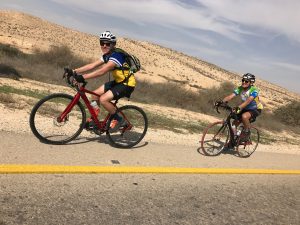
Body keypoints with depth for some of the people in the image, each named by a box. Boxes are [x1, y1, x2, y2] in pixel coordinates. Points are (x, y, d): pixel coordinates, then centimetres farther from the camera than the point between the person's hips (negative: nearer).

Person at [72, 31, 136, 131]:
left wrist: (83, 77, -41)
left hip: (127, 84, -9)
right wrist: (74, 71, -11)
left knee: (103, 99, -22)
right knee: (95, 94, 4)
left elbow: (102, 71, -36)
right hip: (118, 81, 9)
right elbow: (92, 65, -2)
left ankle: (118, 119, -2)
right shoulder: (107, 56, 5)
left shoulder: (116, 56, -24)